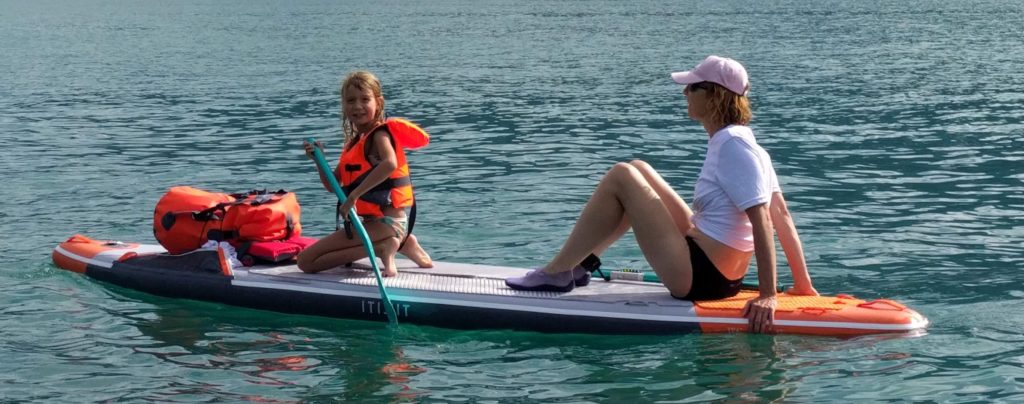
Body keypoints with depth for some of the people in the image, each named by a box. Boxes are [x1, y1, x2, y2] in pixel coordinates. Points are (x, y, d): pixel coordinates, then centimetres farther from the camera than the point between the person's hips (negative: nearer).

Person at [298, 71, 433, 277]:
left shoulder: (379, 134, -11)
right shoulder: (355, 142, 15)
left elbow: (390, 164, -34)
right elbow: (332, 185, 18)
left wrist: (354, 195, -33)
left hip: (384, 221, -9)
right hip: (374, 221, 9)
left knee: (306, 261, -13)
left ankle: (382, 248, -11)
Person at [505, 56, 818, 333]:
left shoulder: (733, 144, -17)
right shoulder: (738, 139, 11)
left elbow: (762, 221, -23)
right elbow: (781, 215, 11)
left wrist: (767, 295, -24)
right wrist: (802, 284, 12)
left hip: (697, 277, -10)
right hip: (720, 275, 10)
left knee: (620, 177, -10)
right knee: (638, 170, 18)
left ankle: (557, 273, -2)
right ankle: (580, 262, 19)